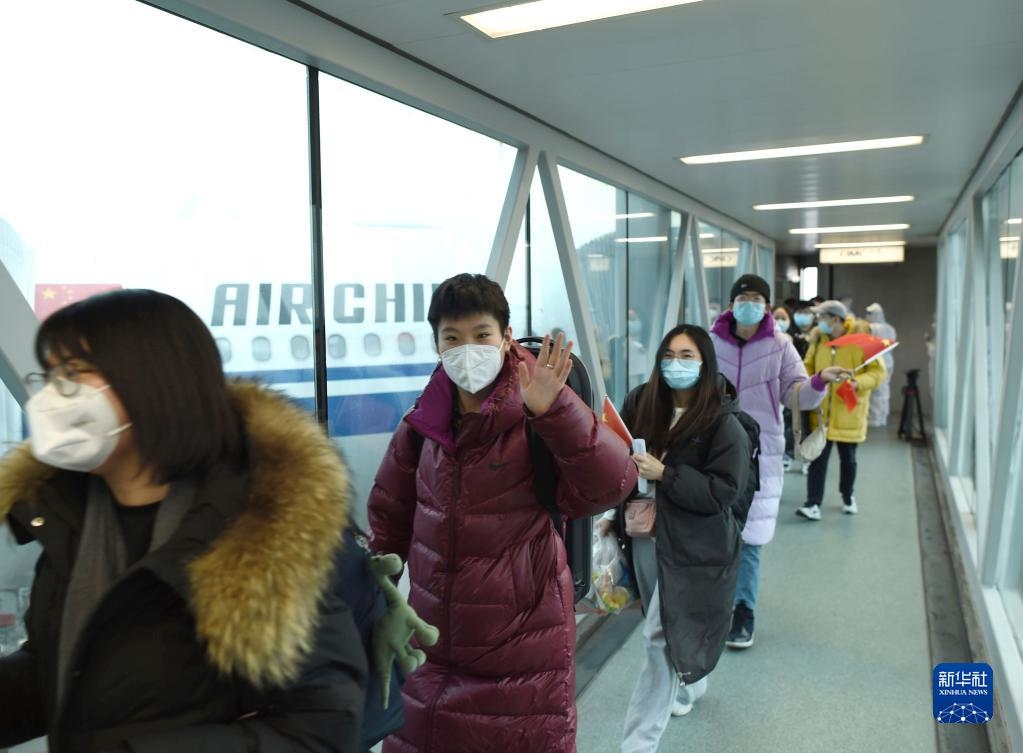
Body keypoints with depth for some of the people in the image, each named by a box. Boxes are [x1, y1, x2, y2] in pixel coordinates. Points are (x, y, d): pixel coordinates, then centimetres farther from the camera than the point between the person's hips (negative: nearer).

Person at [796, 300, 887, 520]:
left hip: (849, 412, -2)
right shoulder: (818, 339, 1)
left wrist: (858, 383, -26)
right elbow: (808, 366, 13)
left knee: (848, 458, 14)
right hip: (820, 411, 2)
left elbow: (878, 371, -9)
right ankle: (813, 504, -1)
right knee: (818, 457, -2)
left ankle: (848, 497, 36)